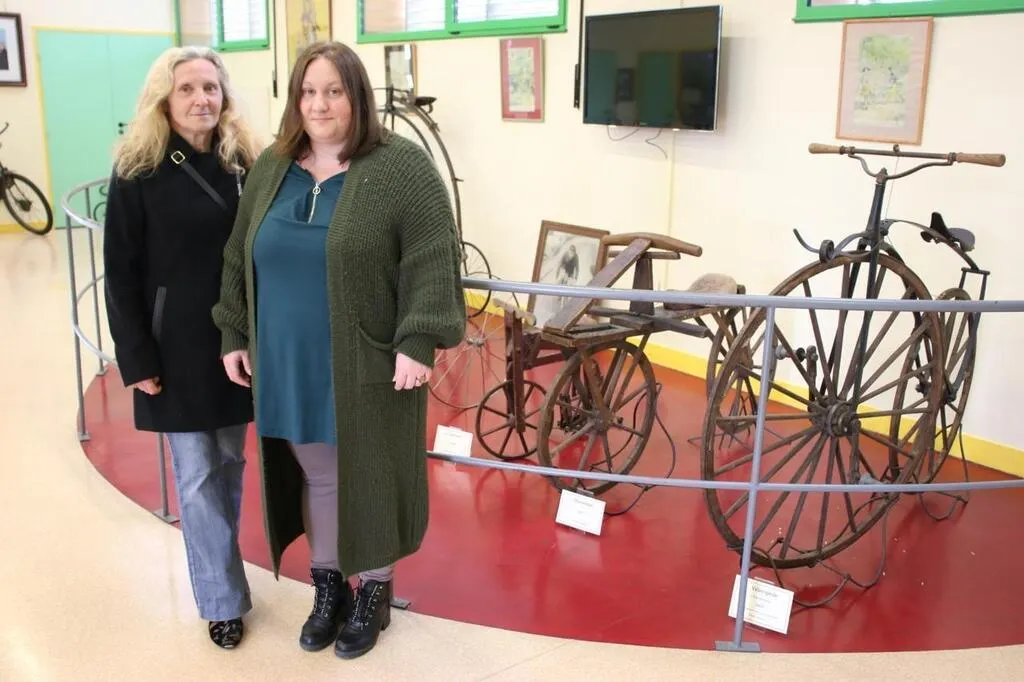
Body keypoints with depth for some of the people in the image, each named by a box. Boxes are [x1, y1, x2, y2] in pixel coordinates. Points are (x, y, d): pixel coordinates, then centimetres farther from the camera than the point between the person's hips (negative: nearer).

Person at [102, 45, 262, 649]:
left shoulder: (247, 163, 3)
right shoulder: (138, 171, -6)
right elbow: (122, 274, -6)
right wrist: (137, 358, -11)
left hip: (240, 340, 3)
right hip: (177, 345, -3)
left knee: (230, 463, 14)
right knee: (197, 476, 3)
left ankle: (221, 563, 35)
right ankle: (224, 599, 16)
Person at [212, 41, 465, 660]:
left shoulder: (402, 168, -10)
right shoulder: (271, 168, 7)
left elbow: (432, 262, -15)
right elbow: (241, 259, 13)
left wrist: (418, 342, -21)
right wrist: (235, 335, 11)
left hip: (369, 370, -4)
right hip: (291, 369, 5)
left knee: (370, 479, 9)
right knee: (317, 476, 17)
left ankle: (375, 591, 29)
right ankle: (328, 585, 35)